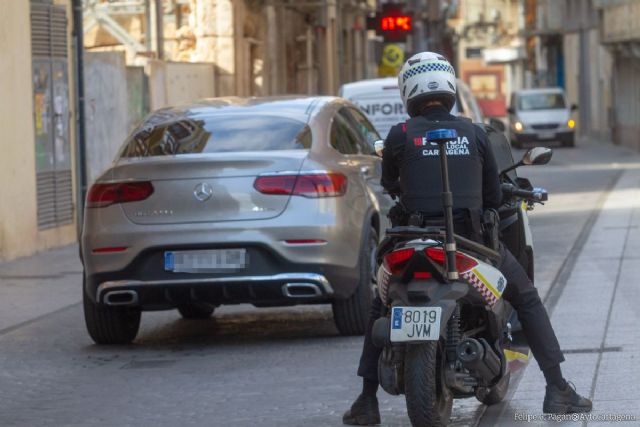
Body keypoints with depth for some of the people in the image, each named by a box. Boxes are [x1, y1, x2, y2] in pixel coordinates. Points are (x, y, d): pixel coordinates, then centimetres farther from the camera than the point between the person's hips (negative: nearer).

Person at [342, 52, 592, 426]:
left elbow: (389, 184, 16)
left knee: (381, 310, 21)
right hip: (472, 239, 0)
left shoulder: (400, 135, -1)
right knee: (528, 301, 18)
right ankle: (557, 388, 11)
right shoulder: (474, 133, 3)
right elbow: (494, 196, 9)